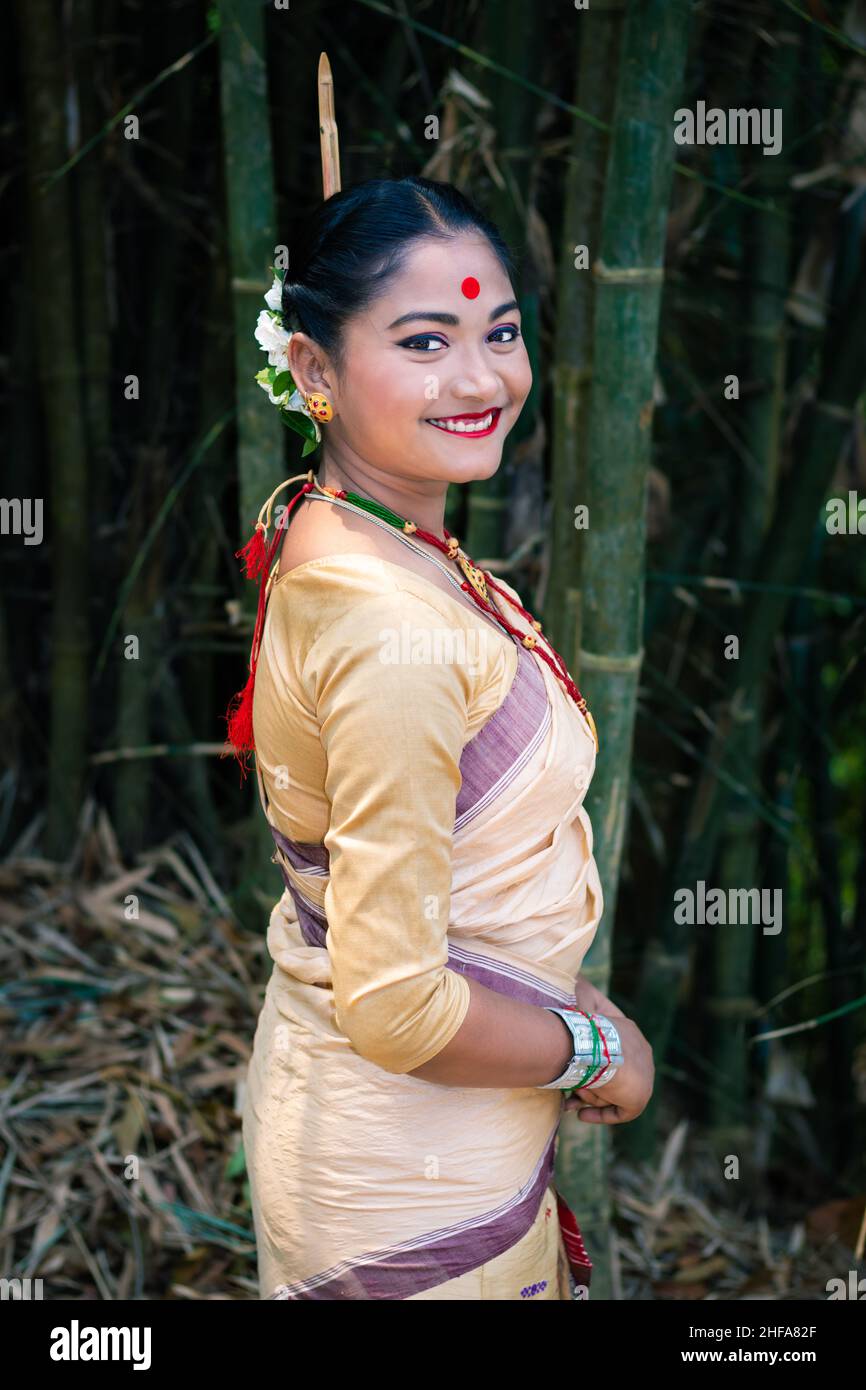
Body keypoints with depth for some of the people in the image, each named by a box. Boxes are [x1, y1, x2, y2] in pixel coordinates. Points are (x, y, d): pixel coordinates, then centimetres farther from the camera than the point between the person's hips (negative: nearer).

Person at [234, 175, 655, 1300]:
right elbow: (396, 1009, -28)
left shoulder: (333, 541, -1)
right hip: (409, 1183, -9)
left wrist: (564, 992, 7)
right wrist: (599, 1050, -13)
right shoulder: (397, 636, -30)